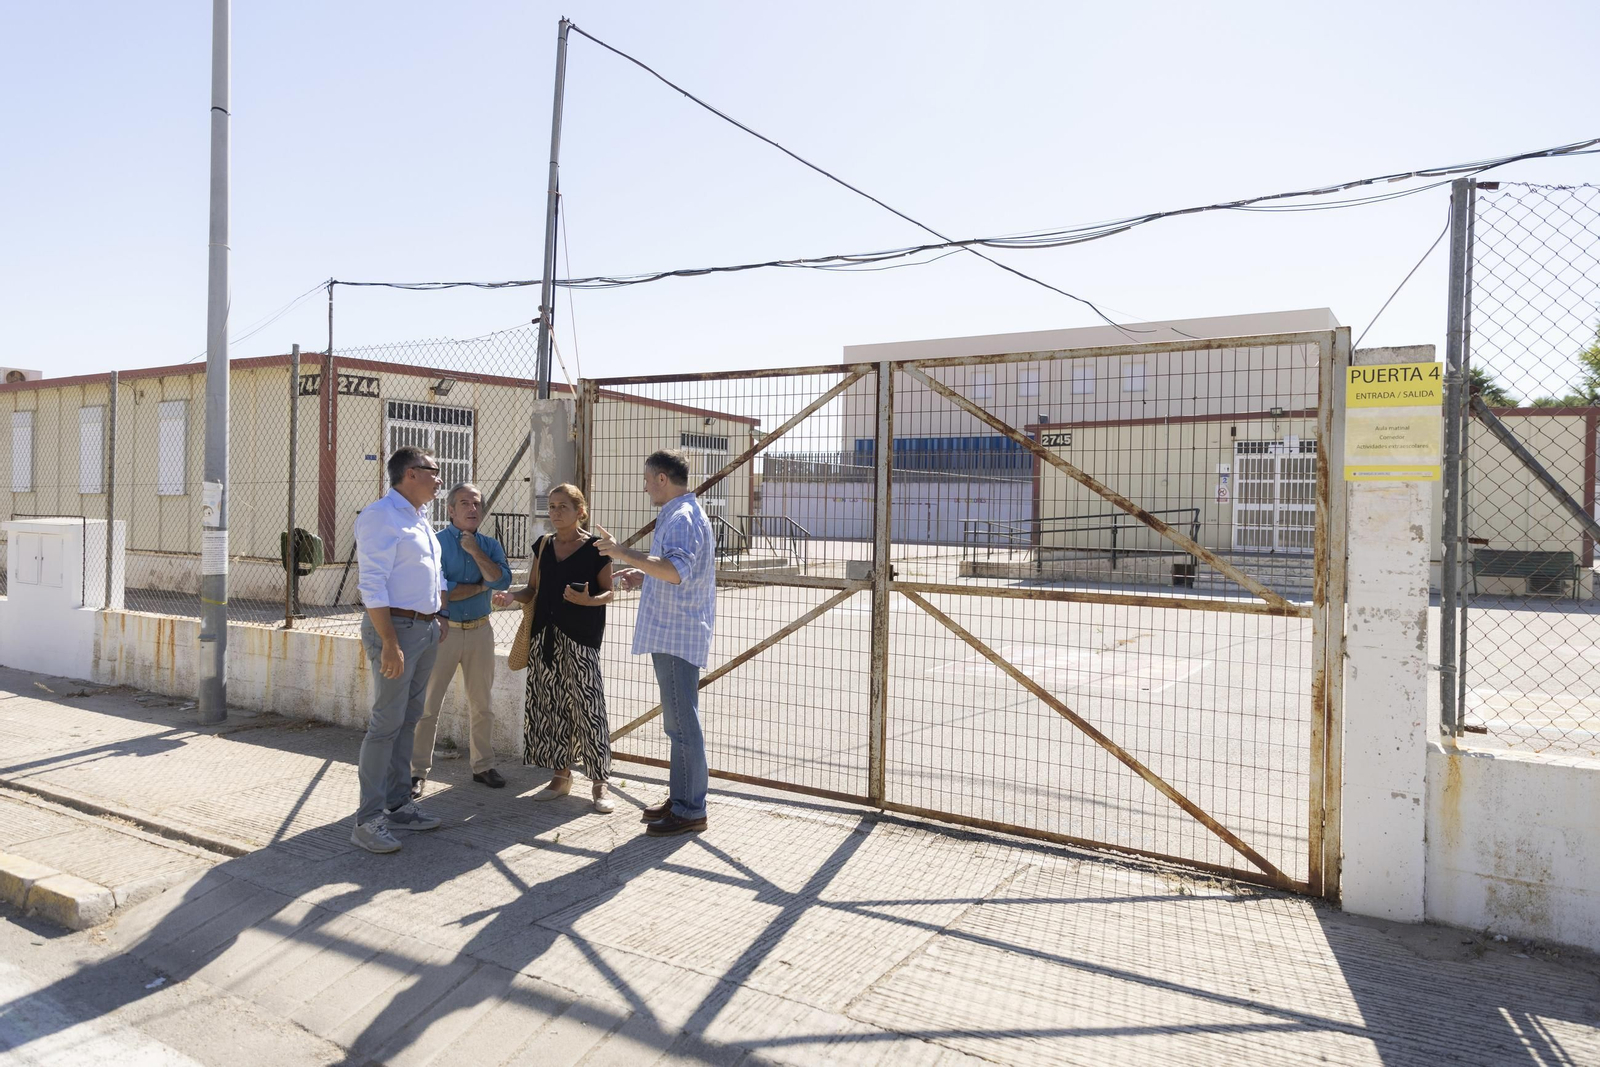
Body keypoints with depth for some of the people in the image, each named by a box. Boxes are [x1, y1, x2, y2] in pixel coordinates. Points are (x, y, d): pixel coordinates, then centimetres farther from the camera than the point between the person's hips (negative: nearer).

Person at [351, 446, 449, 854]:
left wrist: (439, 616, 17)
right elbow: (372, 584, -19)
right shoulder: (380, 516, -12)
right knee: (386, 722, -7)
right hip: (396, 627, -9)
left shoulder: (421, 518, 17)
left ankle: (398, 805, 22)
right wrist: (390, 643, -23)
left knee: (408, 720, 13)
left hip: (426, 628, 9)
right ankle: (368, 819, 0)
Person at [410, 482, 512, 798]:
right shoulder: (436, 543, -7)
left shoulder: (489, 545, 6)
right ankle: (418, 772, 10)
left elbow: (503, 581, -11)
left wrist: (475, 551, -16)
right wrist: (481, 587, -9)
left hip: (480, 631, 4)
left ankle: (483, 766, 24)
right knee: (427, 705, 0)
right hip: (443, 630, -4)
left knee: (481, 706, 12)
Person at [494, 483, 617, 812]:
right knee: (550, 706, 8)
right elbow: (533, 589, 16)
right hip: (545, 636, 5)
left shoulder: (595, 547, -3)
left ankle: (600, 784, 2)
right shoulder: (544, 546, 12)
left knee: (586, 707, -7)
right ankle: (562, 776, 21)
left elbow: (608, 592, 0)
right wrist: (513, 596, -4)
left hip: (580, 638, -5)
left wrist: (588, 599, -21)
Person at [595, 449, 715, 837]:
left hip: (677, 636, -11)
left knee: (682, 724, -5)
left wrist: (625, 554, -31)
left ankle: (690, 811, 3)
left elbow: (675, 570, -34)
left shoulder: (681, 518, -16)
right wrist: (641, 573, 25)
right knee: (679, 723, 17)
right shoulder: (682, 515, 19)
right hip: (673, 634, 11)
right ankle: (680, 798, 27)